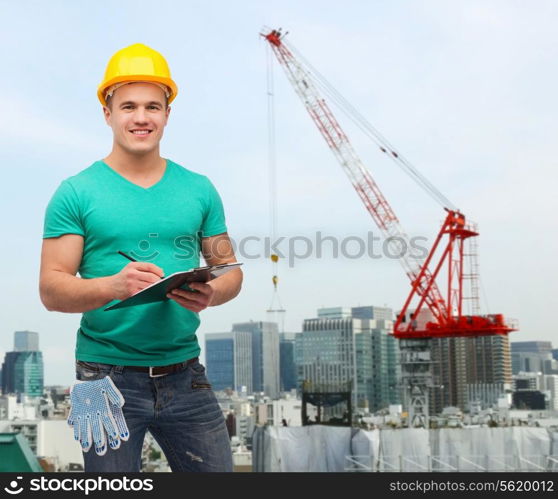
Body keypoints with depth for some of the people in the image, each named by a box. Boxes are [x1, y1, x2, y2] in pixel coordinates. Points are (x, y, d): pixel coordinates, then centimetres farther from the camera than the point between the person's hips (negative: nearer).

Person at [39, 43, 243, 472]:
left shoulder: (199, 189, 7)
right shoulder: (76, 193, -2)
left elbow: (229, 269, 9)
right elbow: (51, 290, -7)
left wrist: (211, 292, -14)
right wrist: (114, 285, -26)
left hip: (184, 375, 3)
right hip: (108, 376, -2)